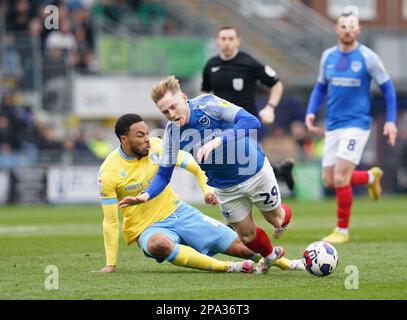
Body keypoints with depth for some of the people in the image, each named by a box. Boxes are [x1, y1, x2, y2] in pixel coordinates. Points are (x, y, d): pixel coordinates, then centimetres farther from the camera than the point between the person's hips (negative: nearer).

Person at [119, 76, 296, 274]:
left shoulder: (208, 104, -27)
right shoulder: (171, 134, -16)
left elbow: (251, 122, -35)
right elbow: (164, 174, -9)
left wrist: (217, 141, -46)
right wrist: (146, 195, -29)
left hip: (255, 171, -3)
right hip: (226, 189, 3)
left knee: (275, 219, 15)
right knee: (246, 236, 9)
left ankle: (283, 218, 53)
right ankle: (270, 255, 42)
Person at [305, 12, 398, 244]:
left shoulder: (368, 57, -6)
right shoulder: (328, 57, 7)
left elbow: (387, 88, 0)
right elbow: (321, 87, 19)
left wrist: (391, 121, -7)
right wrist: (311, 112, 3)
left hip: (357, 123, -5)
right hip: (333, 126, 5)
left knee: (340, 178, -14)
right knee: (329, 181, 5)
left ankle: (342, 230, 3)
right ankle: (371, 177, 33)